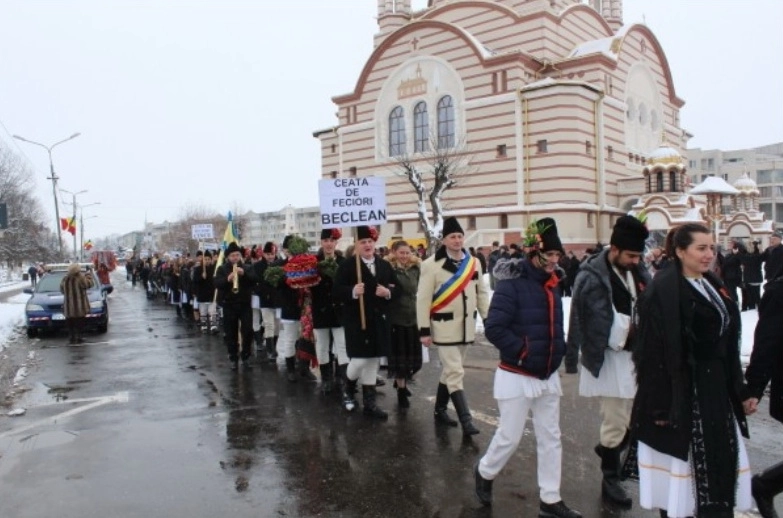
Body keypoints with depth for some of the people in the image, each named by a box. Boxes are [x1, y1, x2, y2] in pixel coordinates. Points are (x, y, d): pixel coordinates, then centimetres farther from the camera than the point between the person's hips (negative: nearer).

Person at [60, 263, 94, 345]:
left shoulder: (64, 279, 1)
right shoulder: (80, 278, -15)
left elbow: (61, 290, 11)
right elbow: (89, 284, -6)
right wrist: (88, 273, 2)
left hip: (68, 307, 4)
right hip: (80, 306, -4)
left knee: (70, 323, 12)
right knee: (79, 322, 4)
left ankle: (71, 338, 14)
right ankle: (78, 338, 3)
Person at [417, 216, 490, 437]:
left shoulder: (474, 263, 5)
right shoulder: (432, 265, -11)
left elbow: (482, 293, 12)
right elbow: (423, 298, -11)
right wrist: (424, 330, -13)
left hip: (466, 326, 6)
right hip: (445, 327, -6)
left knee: (450, 370, 17)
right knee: (455, 373, -7)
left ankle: (440, 410, 32)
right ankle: (466, 421, -3)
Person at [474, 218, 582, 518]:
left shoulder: (551, 286, 8)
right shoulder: (512, 284, -17)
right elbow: (493, 328, -23)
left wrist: (558, 351, 6)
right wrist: (523, 352, -20)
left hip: (548, 377, 7)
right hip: (517, 377, -7)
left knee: (550, 438, 11)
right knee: (510, 437, 3)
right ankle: (484, 473, 32)